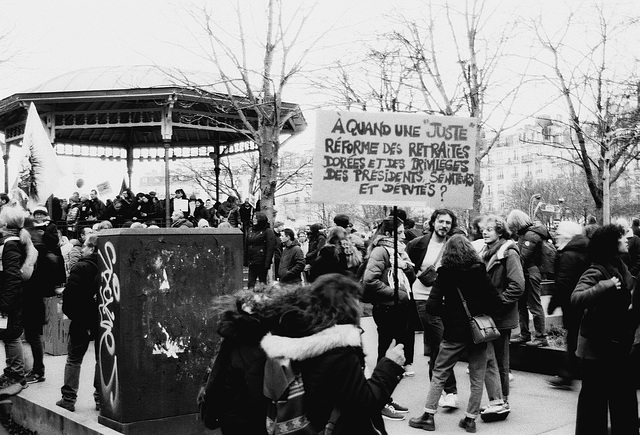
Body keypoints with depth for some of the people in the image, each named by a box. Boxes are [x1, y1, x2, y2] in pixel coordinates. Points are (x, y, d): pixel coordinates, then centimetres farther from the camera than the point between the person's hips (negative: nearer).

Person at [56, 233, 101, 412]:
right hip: (106, 322, 4)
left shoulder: (81, 267, -13)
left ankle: (69, 399, 12)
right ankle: (101, 398, 14)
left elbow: (70, 295, -15)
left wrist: (71, 314, -1)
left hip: (82, 321, -3)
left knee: (74, 359, 9)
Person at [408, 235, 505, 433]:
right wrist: (480, 313, 8)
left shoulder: (444, 275, -7)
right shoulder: (480, 273, -3)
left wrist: (447, 313, 4)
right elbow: (496, 302, -7)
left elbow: (432, 305, -13)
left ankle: (428, 416, 11)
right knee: (477, 378, 12)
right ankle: (470, 419, 16)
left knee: (439, 374, 10)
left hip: (454, 332, -1)